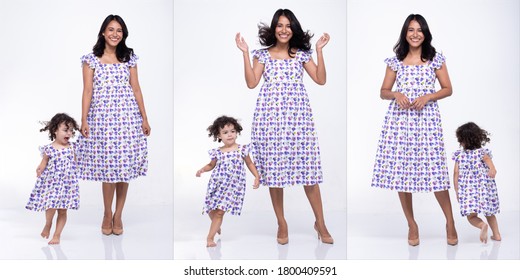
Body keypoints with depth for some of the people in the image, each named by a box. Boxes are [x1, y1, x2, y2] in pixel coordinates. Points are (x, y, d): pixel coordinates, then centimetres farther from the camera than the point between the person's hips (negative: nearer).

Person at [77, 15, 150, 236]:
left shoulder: (129, 58, 9)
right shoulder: (91, 59, 3)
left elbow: (136, 89, 9)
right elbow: (87, 91, 0)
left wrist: (144, 118, 4)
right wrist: (83, 120, -7)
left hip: (128, 117, 2)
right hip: (102, 117, -2)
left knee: (125, 165, 1)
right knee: (107, 166, -2)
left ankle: (118, 215, 13)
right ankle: (107, 214, 13)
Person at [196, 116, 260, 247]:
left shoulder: (242, 149, -3)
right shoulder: (217, 152, 1)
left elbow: (250, 163, 8)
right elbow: (211, 165, 16)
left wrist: (257, 176, -1)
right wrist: (202, 169, -2)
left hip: (233, 186, -2)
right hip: (217, 185, 2)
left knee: (220, 212, -7)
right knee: (212, 210, 9)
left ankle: (210, 237, -1)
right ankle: (216, 226, 41)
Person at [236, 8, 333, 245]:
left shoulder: (302, 54, 11)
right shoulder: (263, 54, 9)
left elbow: (321, 80, 3)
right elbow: (251, 83, -1)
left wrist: (319, 50, -1)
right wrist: (245, 53, -4)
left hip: (298, 114, 0)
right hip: (271, 115, 0)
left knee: (308, 166, -3)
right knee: (274, 167, 1)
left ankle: (320, 223, 8)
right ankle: (281, 224, 14)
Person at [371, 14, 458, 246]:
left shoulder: (435, 59, 5)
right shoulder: (395, 60, 7)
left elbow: (448, 89, 7)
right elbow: (383, 92, 11)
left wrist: (428, 96, -9)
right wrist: (396, 94, -10)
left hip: (426, 118, -1)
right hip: (400, 119, 2)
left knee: (434, 171, -5)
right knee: (400, 170, 0)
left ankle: (450, 222, 13)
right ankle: (412, 225, 16)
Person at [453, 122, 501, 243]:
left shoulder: (459, 155, 5)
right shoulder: (482, 152, 5)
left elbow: (456, 173, 2)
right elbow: (487, 159, -16)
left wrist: (457, 191, 7)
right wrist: (492, 169, -32)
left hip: (468, 190, -2)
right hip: (485, 188, 2)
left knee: (471, 216, -2)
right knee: (489, 213, 22)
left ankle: (482, 225, -31)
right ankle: (496, 234, 27)